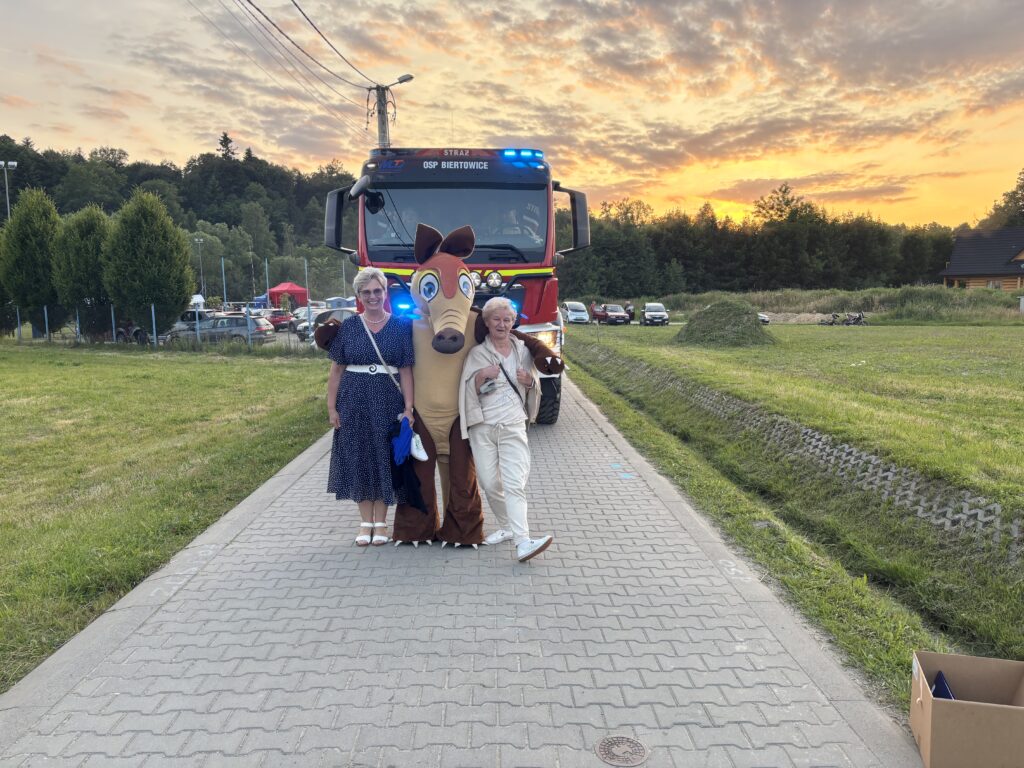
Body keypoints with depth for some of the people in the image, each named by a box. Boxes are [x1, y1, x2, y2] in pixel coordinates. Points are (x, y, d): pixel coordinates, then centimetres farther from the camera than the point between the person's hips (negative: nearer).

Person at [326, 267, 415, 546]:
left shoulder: (401, 326, 1)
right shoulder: (348, 327, 4)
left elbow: (406, 370, -3)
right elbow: (336, 369, 5)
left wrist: (408, 408, -11)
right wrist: (331, 407, -1)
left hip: (388, 401, -1)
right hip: (354, 401, 1)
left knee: (384, 459, 5)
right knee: (359, 460, 7)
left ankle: (381, 522, 19)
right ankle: (366, 522, 20)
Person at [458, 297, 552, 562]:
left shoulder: (523, 350, 10)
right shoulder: (477, 353, 4)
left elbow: (535, 388, 19)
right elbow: (468, 391, 0)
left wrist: (530, 382, -3)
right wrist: (481, 375, -18)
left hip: (513, 426, 0)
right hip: (483, 427, 0)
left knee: (514, 483, -12)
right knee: (490, 483, 3)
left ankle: (522, 543, -20)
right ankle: (506, 527, 25)